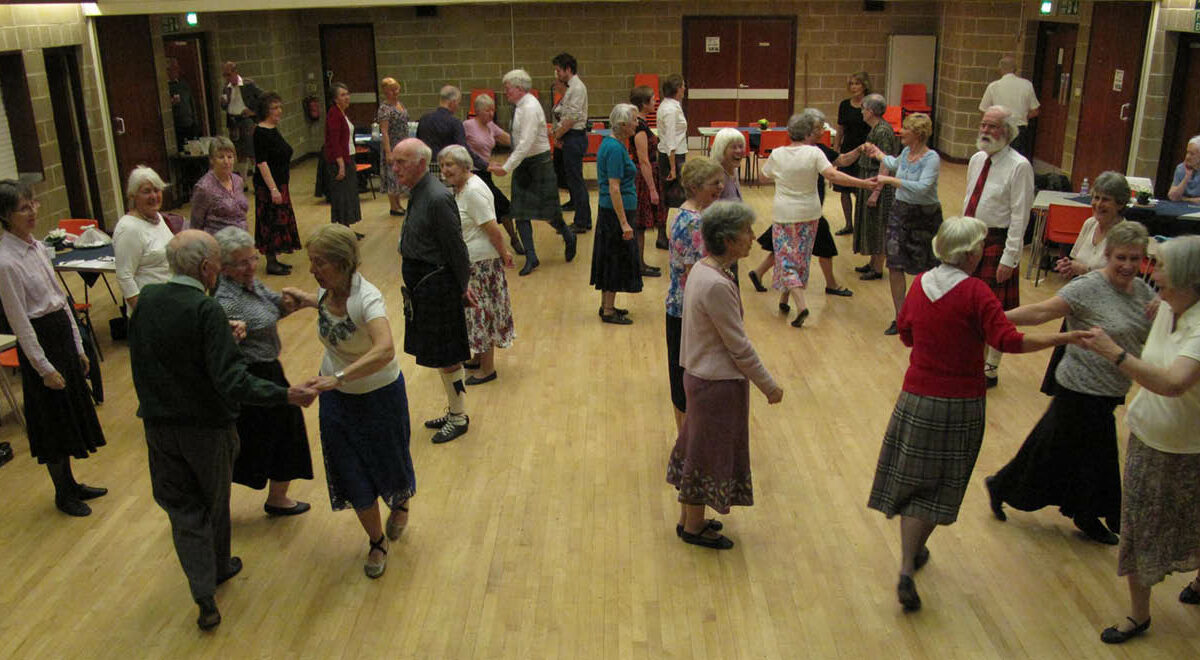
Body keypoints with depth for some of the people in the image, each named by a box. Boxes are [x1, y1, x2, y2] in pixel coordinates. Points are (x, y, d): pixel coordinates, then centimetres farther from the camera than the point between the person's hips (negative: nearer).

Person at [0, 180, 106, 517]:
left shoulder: (36, 246, 4)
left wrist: (78, 346, 12)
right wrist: (44, 368, -15)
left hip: (63, 333, 8)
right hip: (40, 341, -8)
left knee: (70, 413, 18)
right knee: (53, 418, 7)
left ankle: (70, 483, 35)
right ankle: (63, 494, 25)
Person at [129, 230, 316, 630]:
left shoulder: (145, 301, -5)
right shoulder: (206, 311, -24)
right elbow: (232, 382, -31)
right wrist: (287, 395, -30)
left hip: (158, 425, 4)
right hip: (206, 428, -4)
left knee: (182, 507, 12)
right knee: (214, 501, 20)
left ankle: (205, 596, 8)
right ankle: (219, 567, 42)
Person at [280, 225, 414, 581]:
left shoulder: (366, 298, -30)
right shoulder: (326, 289, -9)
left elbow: (384, 351, -48)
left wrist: (338, 377, -53)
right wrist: (307, 300, 11)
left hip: (379, 394, -5)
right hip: (337, 395, 6)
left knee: (387, 462, 16)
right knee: (352, 474, 10)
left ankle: (400, 503, 53)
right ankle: (376, 541, 32)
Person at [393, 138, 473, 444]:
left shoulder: (437, 198, -23)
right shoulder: (419, 192, 7)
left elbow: (457, 248, -18)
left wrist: (463, 287, -9)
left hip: (437, 286, -9)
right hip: (421, 284, 9)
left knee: (446, 357, 5)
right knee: (441, 355, 20)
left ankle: (458, 418, 21)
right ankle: (454, 411, 35)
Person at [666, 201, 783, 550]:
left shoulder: (702, 269, 2)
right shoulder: (717, 285, -28)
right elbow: (739, 347, -22)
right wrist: (769, 386, -11)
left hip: (699, 374, 9)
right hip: (719, 383, -9)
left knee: (697, 446, 21)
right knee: (710, 452, 8)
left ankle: (688, 517, 38)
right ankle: (694, 527, 27)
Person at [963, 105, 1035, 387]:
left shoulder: (1019, 166, -14)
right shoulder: (977, 159, 8)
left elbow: (1019, 216, -16)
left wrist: (1009, 258, -19)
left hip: (996, 242, -7)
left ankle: (990, 370, 19)